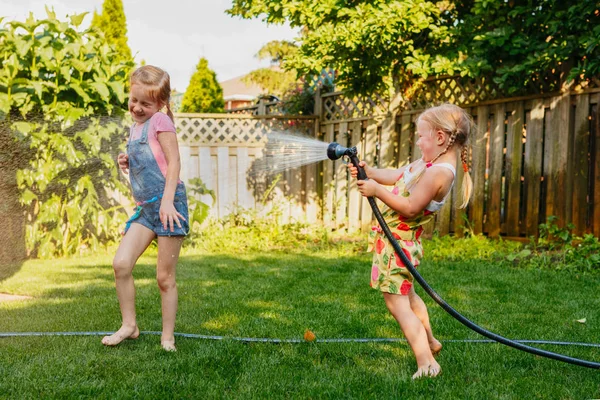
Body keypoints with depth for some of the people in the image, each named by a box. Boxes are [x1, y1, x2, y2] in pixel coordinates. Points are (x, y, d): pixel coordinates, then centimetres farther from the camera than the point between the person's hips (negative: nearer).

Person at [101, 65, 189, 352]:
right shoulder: (135, 127, 19)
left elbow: (173, 162, -11)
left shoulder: (160, 121, -4)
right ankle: (129, 325, 10)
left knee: (165, 277, -1)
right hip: (144, 207, 7)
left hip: (168, 203, -7)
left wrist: (167, 200, -21)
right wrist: (128, 163, 8)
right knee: (120, 263, -6)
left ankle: (167, 337, 13)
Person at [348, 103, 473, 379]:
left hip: (397, 242, -11)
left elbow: (410, 208, -27)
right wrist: (368, 172, 4)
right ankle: (430, 342, 44)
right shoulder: (430, 163, 7)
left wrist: (377, 190, -24)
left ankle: (427, 363, -9)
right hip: (399, 239, 11)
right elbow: (395, 176, 15)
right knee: (406, 294, 27)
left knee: (396, 302, -8)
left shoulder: (439, 172, -25)